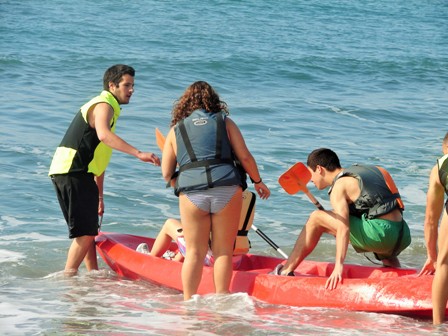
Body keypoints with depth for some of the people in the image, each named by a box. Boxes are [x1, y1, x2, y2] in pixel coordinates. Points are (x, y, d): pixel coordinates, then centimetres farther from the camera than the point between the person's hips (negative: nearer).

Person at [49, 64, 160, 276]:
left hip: (77, 174, 10)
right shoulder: (103, 106, -8)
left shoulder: (109, 108, 25)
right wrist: (138, 154, -41)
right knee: (85, 232, -10)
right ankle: (67, 278, -8)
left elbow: (98, 158, 26)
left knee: (90, 231, 15)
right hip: (71, 173, -10)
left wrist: (99, 195, 23)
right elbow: (103, 135, -32)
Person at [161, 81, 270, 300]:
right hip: (227, 189, -1)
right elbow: (245, 157, 7)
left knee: (195, 252, 8)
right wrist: (257, 181, 22)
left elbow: (166, 173, 12)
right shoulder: (225, 122, 13)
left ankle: (188, 301, 5)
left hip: (191, 193, 1)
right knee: (223, 250, 6)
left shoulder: (176, 130, 16)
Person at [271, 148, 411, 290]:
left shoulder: (340, 186, -3)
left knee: (316, 218, -1)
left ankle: (285, 272, 0)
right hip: (403, 236, 8)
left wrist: (339, 265, -23)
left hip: (380, 233, -8)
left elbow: (343, 228, -16)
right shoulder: (361, 170, 24)